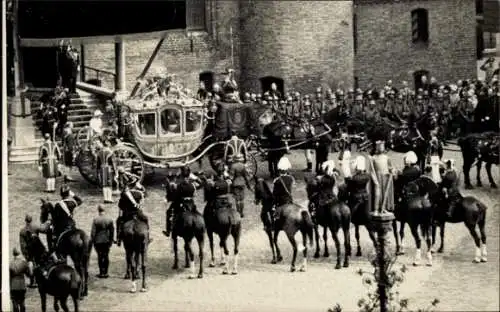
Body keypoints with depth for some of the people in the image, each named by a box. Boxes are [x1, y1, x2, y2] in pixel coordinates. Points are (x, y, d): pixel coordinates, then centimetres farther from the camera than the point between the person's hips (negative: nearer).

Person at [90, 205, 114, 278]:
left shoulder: (95, 220, -10)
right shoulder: (109, 219, -2)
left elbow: (93, 231, -8)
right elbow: (112, 231, 3)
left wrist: (92, 240, 0)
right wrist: (111, 240, 12)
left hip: (98, 241, -2)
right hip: (107, 241, 3)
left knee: (100, 256, 3)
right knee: (106, 256, 9)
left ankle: (101, 273, 2)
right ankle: (105, 273, 11)